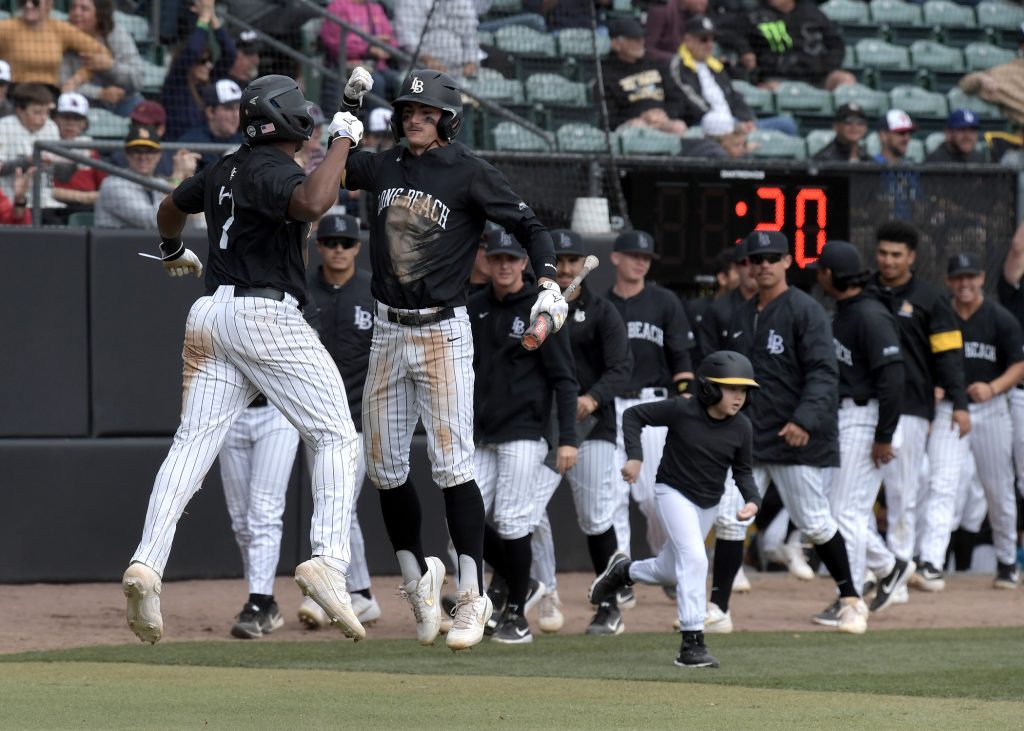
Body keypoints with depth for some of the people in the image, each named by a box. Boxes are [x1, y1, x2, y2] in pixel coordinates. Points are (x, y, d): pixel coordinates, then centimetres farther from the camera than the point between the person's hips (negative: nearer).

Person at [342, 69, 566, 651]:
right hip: (389, 333, 6)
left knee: (452, 463, -12)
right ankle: (418, 574, 27)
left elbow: (529, 226, -7)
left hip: (444, 332, -6)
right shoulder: (384, 167, 8)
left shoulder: (471, 175, -7)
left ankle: (473, 596, -9)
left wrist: (549, 285, -22)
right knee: (385, 466, 8)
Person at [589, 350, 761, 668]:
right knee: (694, 559, -24)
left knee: (669, 572, 17)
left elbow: (743, 471, 2)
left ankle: (624, 571, 49)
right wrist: (635, 456, -24)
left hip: (709, 504, 6)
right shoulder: (682, 410, -21)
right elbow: (634, 415, -12)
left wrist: (752, 500, -17)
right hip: (674, 493, -6)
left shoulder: (741, 427, -10)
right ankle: (692, 643, -24)